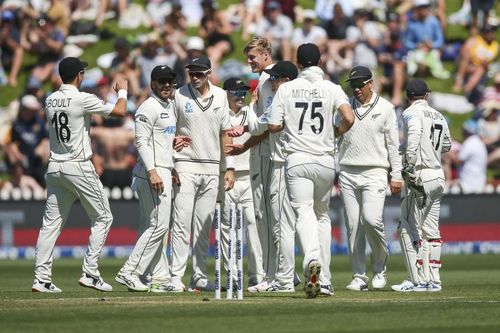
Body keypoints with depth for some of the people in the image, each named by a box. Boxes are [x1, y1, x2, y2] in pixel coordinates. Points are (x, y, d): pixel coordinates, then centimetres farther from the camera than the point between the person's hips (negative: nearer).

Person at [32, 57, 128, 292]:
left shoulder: (50, 100, 6)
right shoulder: (83, 99, -12)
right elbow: (120, 111, -6)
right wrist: (122, 91, 11)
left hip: (54, 167, 6)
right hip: (79, 167, -6)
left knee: (51, 222, 6)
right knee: (102, 217, 6)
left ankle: (41, 279, 0)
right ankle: (90, 273, -2)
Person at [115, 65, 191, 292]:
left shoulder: (169, 106, 19)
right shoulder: (149, 107, -10)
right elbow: (141, 141, -17)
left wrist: (173, 142, 8)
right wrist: (152, 172, -25)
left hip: (164, 170, 10)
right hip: (153, 172, -10)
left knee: (154, 226, 10)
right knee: (158, 224, -12)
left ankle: (161, 277, 11)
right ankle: (130, 272, -11)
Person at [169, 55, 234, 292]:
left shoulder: (220, 96, 8)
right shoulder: (178, 96, -2)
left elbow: (225, 132, 12)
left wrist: (229, 167, 7)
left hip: (211, 168, 4)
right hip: (186, 166, -4)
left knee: (204, 226, 6)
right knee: (182, 222, -10)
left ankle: (200, 277, 10)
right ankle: (176, 277, -11)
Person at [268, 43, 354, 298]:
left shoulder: (286, 89, 2)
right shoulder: (331, 88, 2)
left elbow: (273, 127, -1)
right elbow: (349, 118, -13)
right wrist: (335, 133, 8)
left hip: (297, 160, -2)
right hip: (326, 161, 2)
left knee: (304, 211, -13)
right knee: (322, 215, 16)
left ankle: (312, 260, -42)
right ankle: (323, 279, 16)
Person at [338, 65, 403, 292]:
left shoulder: (385, 109, 3)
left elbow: (393, 144, 3)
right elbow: (336, 140, 14)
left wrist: (396, 176, -3)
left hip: (375, 173, -3)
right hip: (348, 174, 3)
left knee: (371, 219, -20)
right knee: (353, 226, 0)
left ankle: (380, 267, 1)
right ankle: (359, 277, 5)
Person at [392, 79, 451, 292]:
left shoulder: (412, 113, -6)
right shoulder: (438, 116, 15)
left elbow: (414, 135, -24)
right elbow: (447, 145, 24)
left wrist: (410, 167, -25)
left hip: (420, 176, -7)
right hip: (438, 176, 7)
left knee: (408, 229, -5)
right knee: (431, 231, 11)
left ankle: (418, 280, -10)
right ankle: (433, 280, 10)